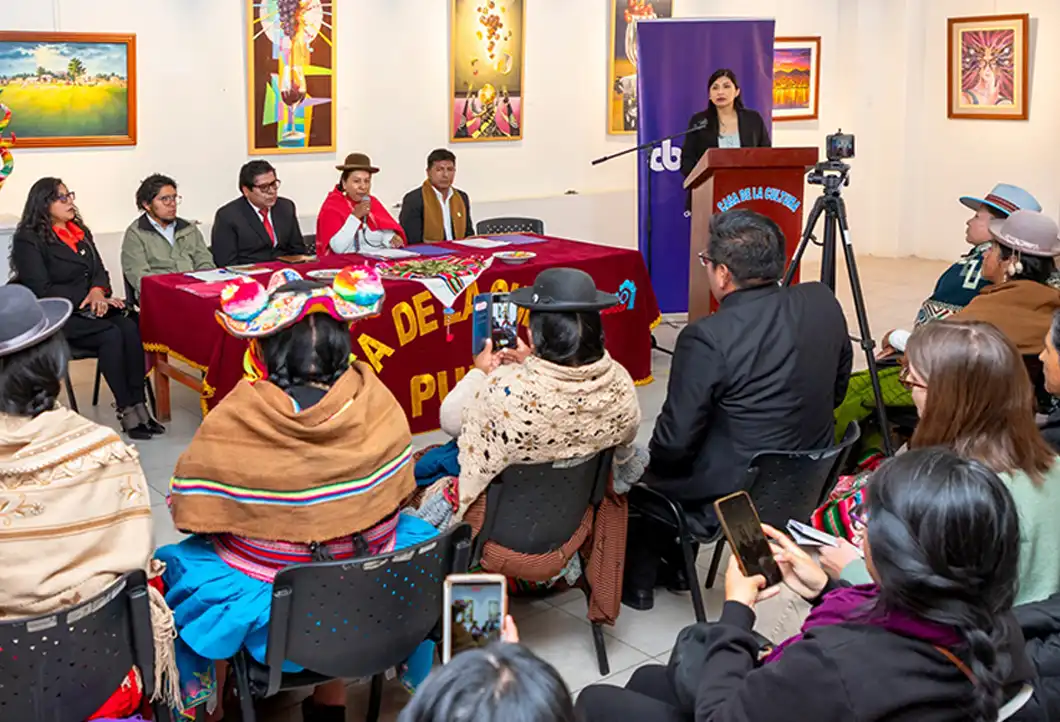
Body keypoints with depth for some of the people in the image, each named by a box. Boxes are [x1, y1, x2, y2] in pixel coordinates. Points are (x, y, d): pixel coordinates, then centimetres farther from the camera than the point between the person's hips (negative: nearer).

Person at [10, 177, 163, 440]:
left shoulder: (80, 232, 18)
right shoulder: (28, 240, -4)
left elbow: (99, 271, 16)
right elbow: (41, 290, -11)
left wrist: (98, 291, -8)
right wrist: (87, 297, -14)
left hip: (89, 309, 6)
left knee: (130, 327, -26)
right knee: (111, 334, -31)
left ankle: (139, 405, -27)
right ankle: (126, 412, -26)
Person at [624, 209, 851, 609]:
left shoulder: (706, 339, -27)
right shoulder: (824, 303, -8)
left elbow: (675, 442, -18)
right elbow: (836, 391, 7)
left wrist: (655, 454, 4)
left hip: (732, 498, -7)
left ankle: (636, 581, 36)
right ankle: (675, 564, 41)